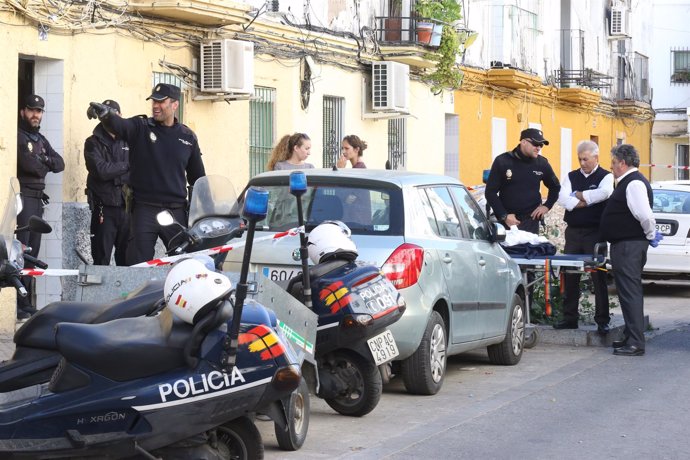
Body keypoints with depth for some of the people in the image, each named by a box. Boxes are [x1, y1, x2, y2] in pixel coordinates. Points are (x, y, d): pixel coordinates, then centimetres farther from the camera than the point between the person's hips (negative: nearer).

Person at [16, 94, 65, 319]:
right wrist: (45, 165, 1)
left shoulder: (41, 140, 21)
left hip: (37, 199, 9)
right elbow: (29, 164, -18)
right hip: (22, 197, -9)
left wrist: (45, 160, -8)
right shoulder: (18, 136, -6)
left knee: (32, 251, 8)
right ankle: (17, 304, -16)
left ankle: (26, 303, 11)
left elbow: (60, 164, 11)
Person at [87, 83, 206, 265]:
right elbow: (118, 125, -21)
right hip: (144, 209, -2)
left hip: (177, 212, 2)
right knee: (138, 265, -4)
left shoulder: (188, 137, 10)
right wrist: (105, 114, -44)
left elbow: (198, 178, 18)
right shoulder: (140, 128, 2)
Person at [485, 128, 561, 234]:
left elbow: (555, 187, 22)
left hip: (531, 221, 2)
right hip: (507, 221, -2)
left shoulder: (542, 163, 5)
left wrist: (547, 206, 8)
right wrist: (504, 216, -9)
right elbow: (490, 192, -3)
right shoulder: (502, 161, -4)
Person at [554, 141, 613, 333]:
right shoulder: (571, 177, 12)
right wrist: (586, 201, -14)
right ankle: (569, 318, 14)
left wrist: (578, 195, -11)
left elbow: (603, 193, -20)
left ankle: (602, 321, 2)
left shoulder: (606, 177, 1)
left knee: (599, 277, -2)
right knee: (570, 276, 6)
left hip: (595, 232, -4)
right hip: (573, 232, 4)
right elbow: (563, 198, -3)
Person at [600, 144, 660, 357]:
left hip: (629, 246, -11)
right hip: (626, 245, 11)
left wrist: (651, 235, -12)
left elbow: (645, 215, -26)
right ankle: (631, 337, 24)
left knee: (630, 293, -10)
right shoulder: (628, 182, 17)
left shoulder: (634, 183, -17)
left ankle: (635, 343, -10)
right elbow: (642, 215, 24)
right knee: (629, 292, 16)